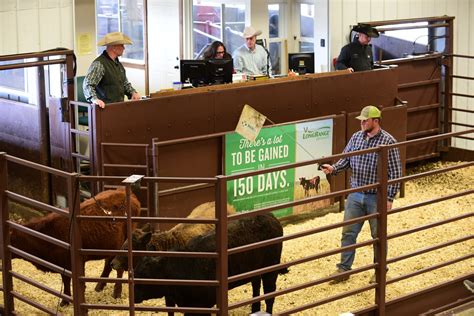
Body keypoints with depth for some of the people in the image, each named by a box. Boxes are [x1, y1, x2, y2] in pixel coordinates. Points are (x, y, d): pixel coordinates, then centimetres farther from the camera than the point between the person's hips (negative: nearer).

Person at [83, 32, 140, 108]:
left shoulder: (118, 64, 17)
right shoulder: (99, 64, -13)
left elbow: (125, 83, 28)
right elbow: (88, 84, -22)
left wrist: (133, 93, 8)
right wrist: (94, 99, -38)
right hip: (104, 107, -8)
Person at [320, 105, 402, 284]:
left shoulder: (388, 142, -13)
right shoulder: (356, 137, 2)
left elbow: (395, 172, -11)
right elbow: (346, 159, 9)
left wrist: (390, 198, -13)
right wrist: (334, 168, -13)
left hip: (377, 198, -4)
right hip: (355, 195, 5)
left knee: (378, 235, 9)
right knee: (348, 232, 8)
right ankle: (344, 269, 19)